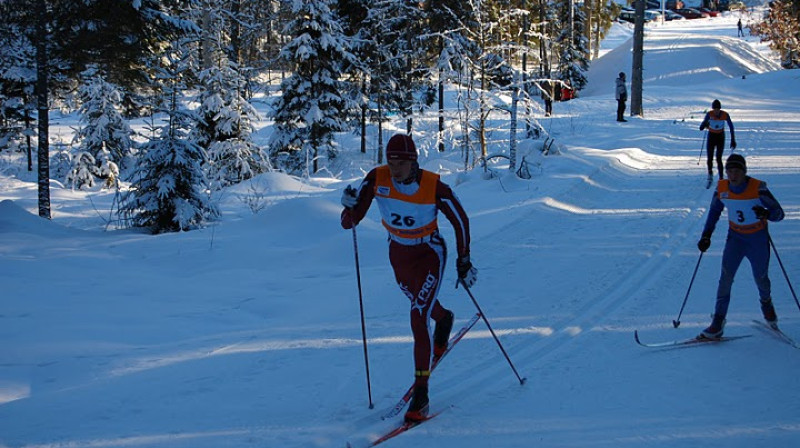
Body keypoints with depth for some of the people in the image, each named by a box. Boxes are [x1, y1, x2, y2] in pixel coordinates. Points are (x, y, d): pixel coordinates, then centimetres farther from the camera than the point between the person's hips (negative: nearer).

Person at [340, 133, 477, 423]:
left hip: (430, 254, -4)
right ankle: (443, 319, 65)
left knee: (419, 318, -17)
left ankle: (421, 393, -11)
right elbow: (349, 222, -18)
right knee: (421, 303, 28)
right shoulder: (376, 179, -21)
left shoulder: (434, 187, -27)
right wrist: (350, 207, -41)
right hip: (399, 254, 4)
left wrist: (464, 261, -8)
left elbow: (460, 220, -11)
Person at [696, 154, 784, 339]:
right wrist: (706, 235, -3)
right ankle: (717, 324, -10)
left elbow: (779, 212, -18)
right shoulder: (721, 188, -11)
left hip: (758, 239, -2)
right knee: (726, 276, -12)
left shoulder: (758, 188, -21)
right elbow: (714, 211, 6)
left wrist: (766, 214, -41)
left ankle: (766, 303, 47)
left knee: (760, 278, 11)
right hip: (735, 237, 2)